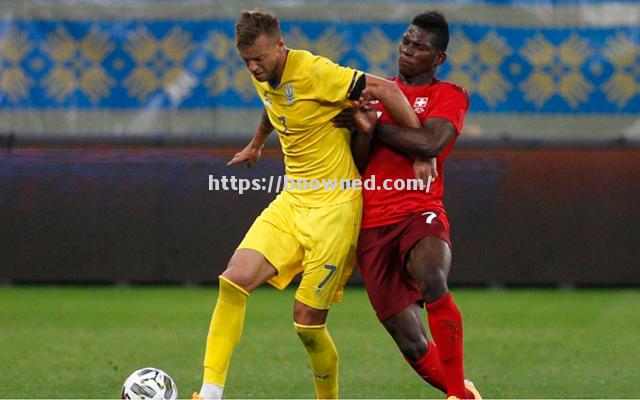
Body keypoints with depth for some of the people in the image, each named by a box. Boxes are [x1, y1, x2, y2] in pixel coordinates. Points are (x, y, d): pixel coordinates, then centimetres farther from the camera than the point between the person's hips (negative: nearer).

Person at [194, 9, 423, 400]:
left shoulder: (315, 72, -18)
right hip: (291, 202, 7)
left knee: (308, 321, -5)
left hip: (335, 207, -7)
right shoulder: (264, 78, 7)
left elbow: (386, 89, -18)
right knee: (235, 280, -14)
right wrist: (256, 144, 49)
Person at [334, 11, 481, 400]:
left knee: (431, 280, -37)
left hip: (420, 212, -4)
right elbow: (358, 164, 12)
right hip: (373, 226, 4)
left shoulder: (450, 95, 6)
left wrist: (375, 125, -6)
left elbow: (428, 143, -14)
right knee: (412, 344, -6)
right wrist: (365, 128, -8)